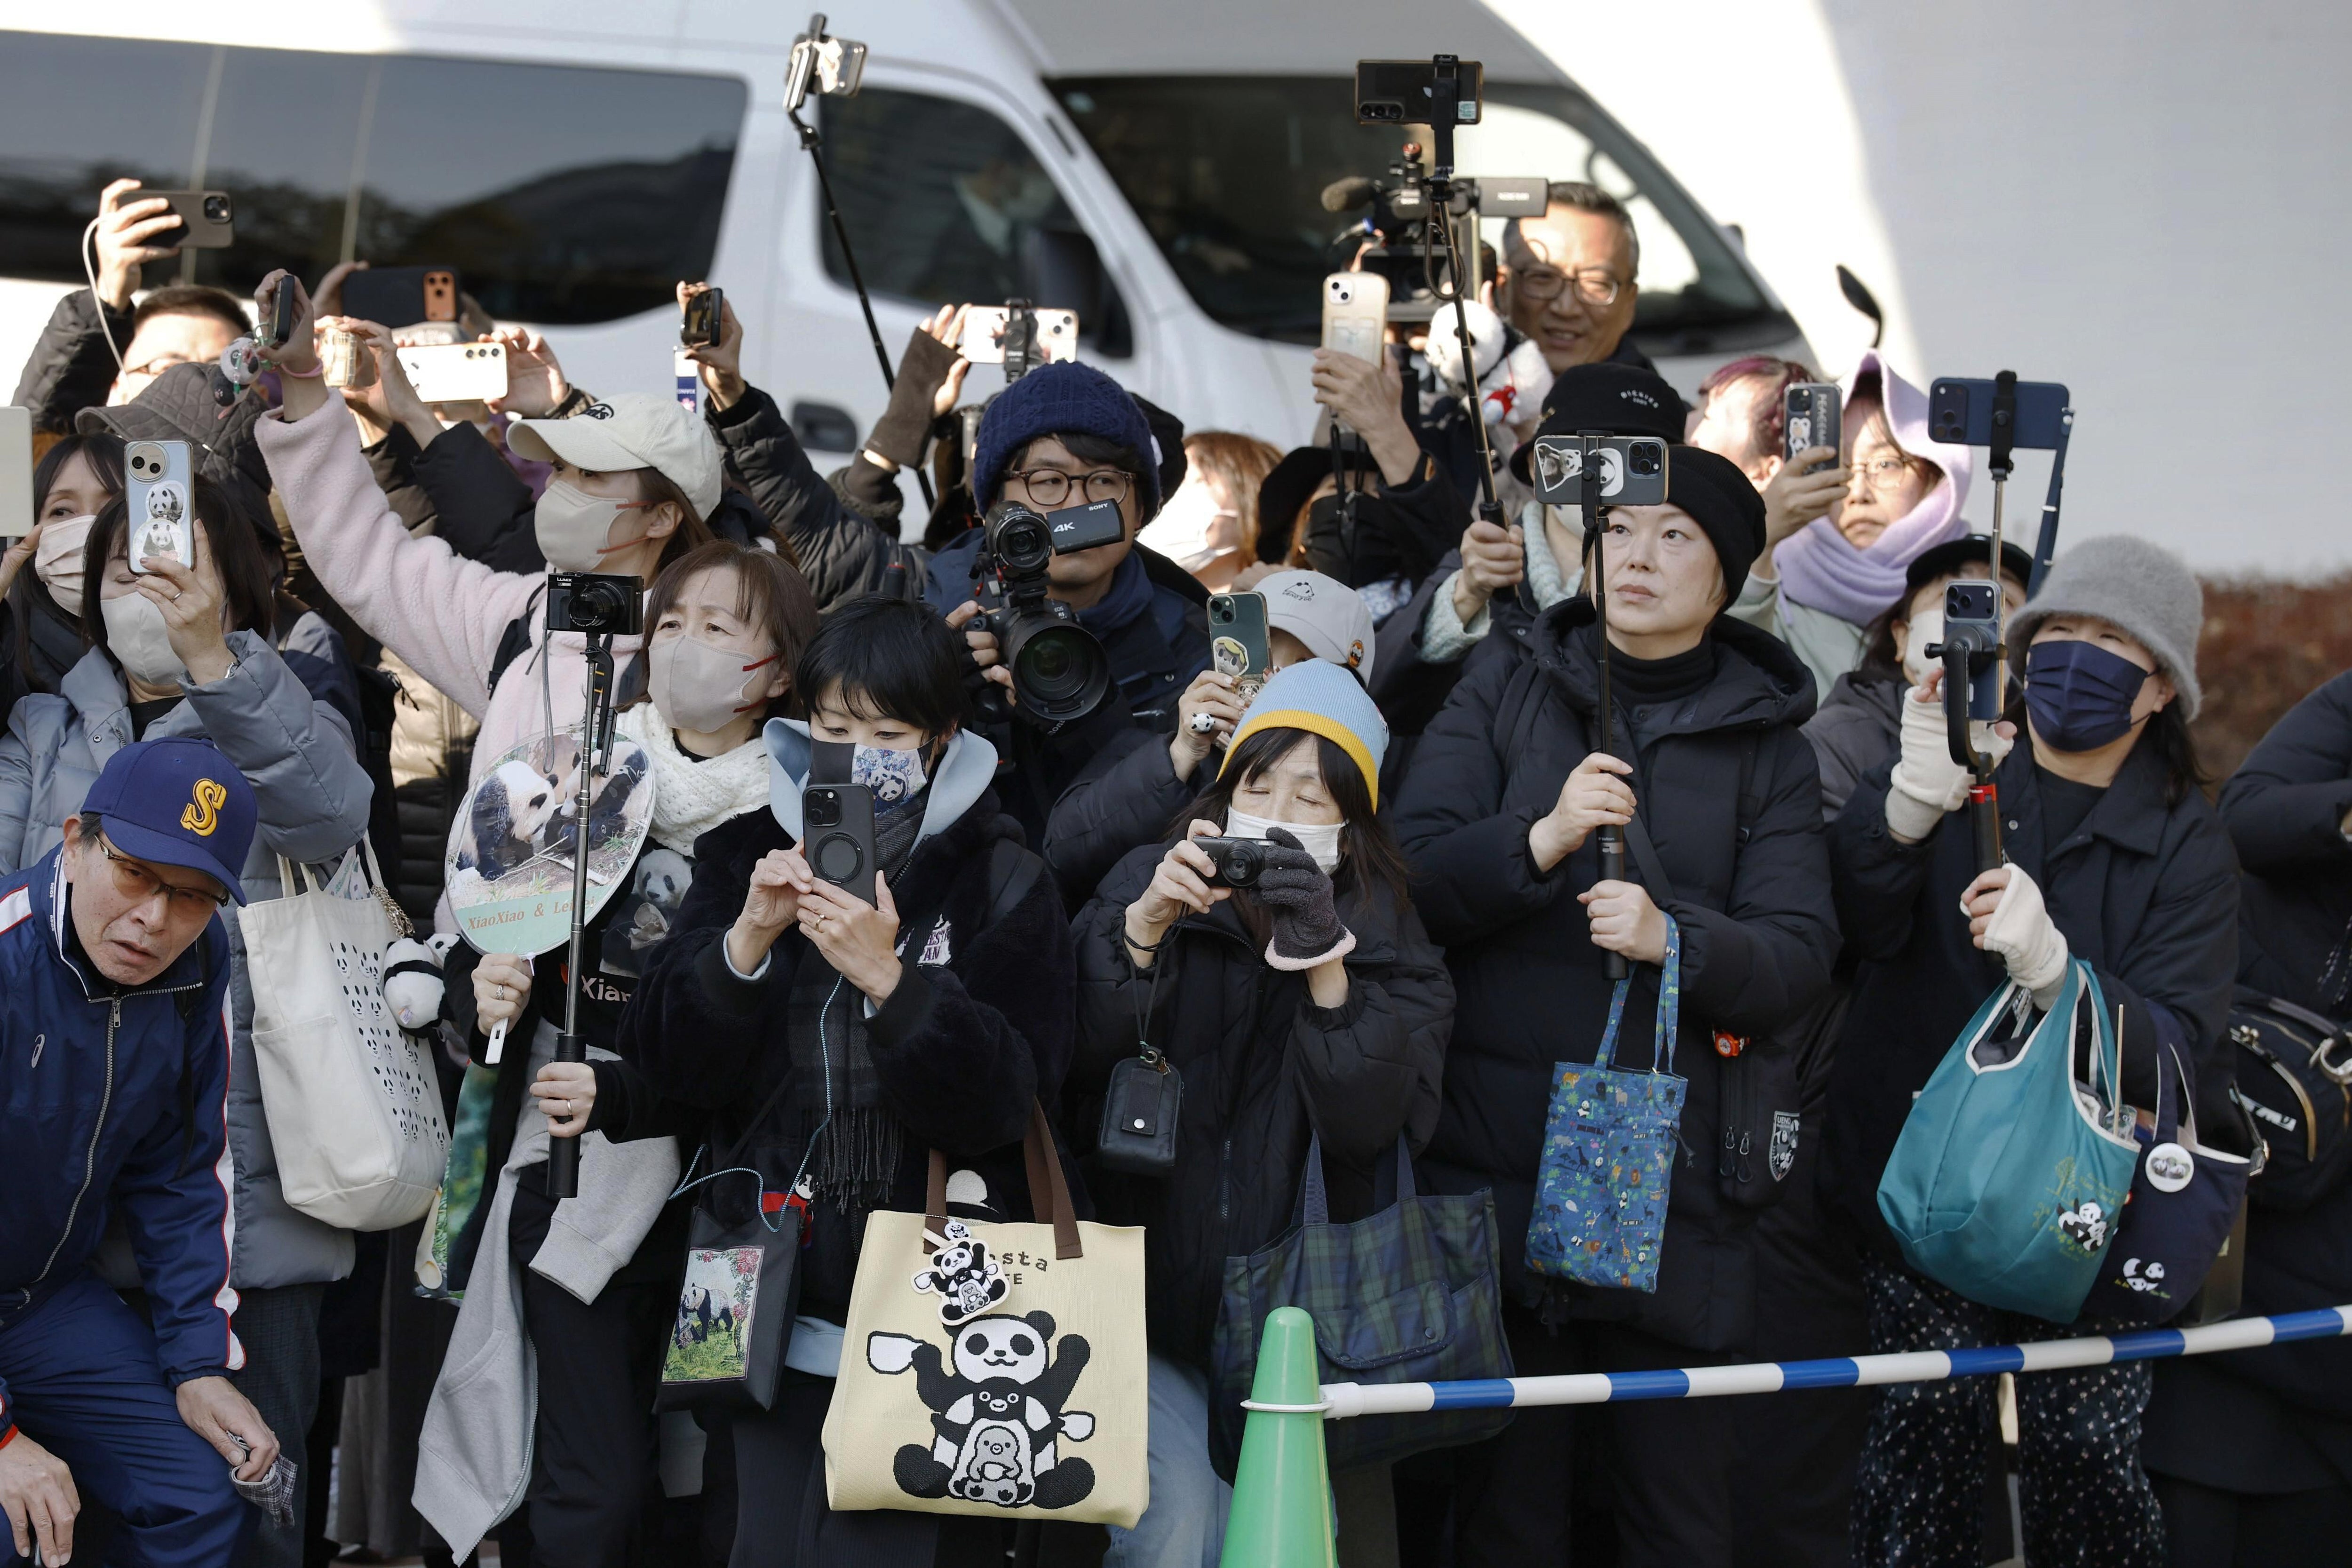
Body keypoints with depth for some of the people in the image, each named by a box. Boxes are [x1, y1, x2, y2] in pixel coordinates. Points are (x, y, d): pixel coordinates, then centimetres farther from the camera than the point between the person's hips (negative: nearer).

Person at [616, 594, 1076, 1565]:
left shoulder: (998, 883, 0)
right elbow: (669, 1063, -1)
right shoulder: (748, 857, 8)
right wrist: (746, 940, -17)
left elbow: (1003, 1098, -10)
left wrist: (889, 980, -23)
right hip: (774, 1289, 3)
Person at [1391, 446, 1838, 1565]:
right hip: (1495, 1157, 0)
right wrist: (1539, 841, -18)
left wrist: (1675, 940, -19)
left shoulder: (1765, 745, 9)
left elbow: (1799, 958, -1)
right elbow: (1410, 877, -1)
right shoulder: (1506, 686, 9)